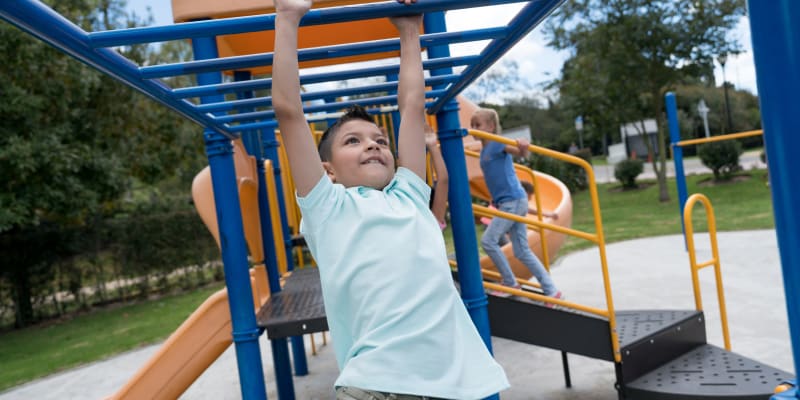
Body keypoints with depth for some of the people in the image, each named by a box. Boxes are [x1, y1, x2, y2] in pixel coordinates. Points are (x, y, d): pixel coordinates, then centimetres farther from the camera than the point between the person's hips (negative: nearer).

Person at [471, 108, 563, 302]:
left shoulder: (498, 144, -11)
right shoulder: (484, 150, 14)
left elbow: (521, 153, -31)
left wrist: (523, 148, -49)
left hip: (513, 200, -9)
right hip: (506, 202, 9)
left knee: (488, 240, -10)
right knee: (522, 251, 8)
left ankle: (510, 283, 5)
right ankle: (552, 290, 13)